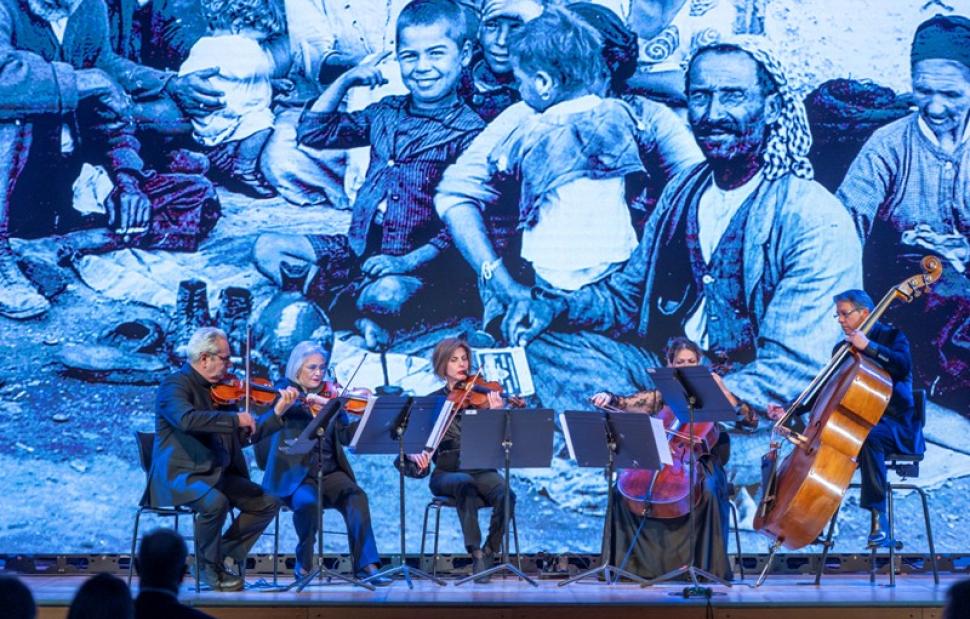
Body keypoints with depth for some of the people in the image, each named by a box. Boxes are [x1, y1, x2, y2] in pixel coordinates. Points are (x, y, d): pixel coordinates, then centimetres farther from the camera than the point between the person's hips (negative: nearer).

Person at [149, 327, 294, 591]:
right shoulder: (174, 385, -11)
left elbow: (244, 436, 17)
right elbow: (186, 419, -33)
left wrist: (277, 412, 9)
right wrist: (235, 419, -29)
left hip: (217, 474, 8)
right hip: (179, 475, -8)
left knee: (268, 502, -5)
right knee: (215, 502, -35)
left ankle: (225, 556, 6)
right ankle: (209, 567, -11)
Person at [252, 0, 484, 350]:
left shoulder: (470, 132, -9)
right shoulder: (387, 112, 12)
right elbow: (313, 133, 19)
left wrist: (410, 261, -24)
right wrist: (345, 81, 6)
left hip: (417, 259, -6)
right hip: (356, 246, 6)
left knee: (386, 293, -38)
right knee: (267, 248, -5)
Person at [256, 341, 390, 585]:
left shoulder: (330, 395, 15)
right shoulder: (286, 390, 7)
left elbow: (346, 435, 6)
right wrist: (310, 399, -33)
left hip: (329, 472, 3)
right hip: (295, 473, -3)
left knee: (356, 496, -25)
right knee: (307, 500, -33)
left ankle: (366, 564, -26)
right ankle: (303, 562, -12)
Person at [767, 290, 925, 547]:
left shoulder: (891, 336, -1)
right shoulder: (843, 349, 16)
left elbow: (903, 366, -23)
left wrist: (868, 347, -30)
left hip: (895, 425, -7)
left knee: (868, 437, -39)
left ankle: (878, 517, -38)